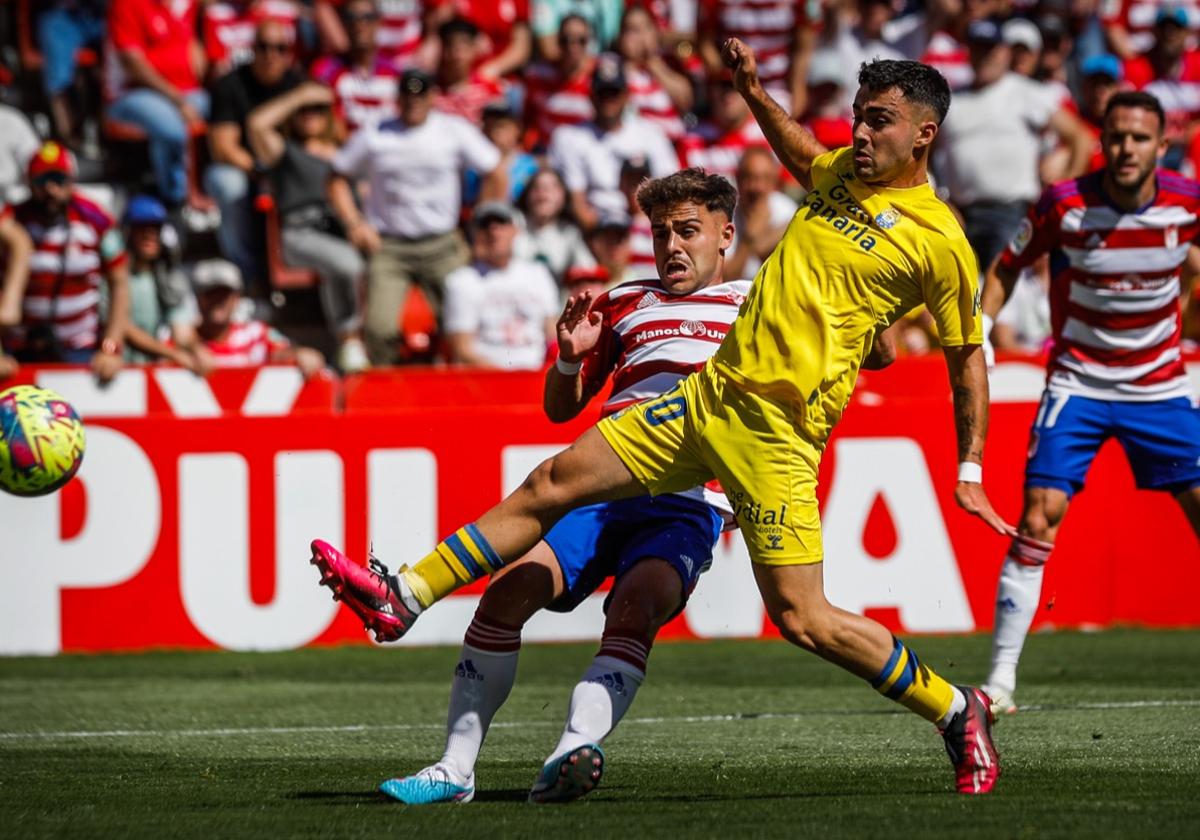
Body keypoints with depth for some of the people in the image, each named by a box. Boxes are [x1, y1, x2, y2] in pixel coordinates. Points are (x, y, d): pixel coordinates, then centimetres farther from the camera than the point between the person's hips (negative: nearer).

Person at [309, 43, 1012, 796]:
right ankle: (403, 598, 14)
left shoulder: (940, 239, -8)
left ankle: (959, 712, 6)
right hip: (711, 393, 8)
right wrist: (753, 92, 26)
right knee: (550, 486, 7)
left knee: (803, 619, -11)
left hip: (775, 431, -8)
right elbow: (800, 155, 38)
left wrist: (971, 471, 0)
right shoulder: (846, 171, 12)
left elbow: (968, 354, 2)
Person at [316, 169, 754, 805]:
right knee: (509, 589, -19)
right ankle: (455, 769, -15)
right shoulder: (624, 303, 24)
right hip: (598, 494, 4)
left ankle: (573, 753, -49)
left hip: (687, 508, -3)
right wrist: (571, 359, 7)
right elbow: (561, 408, 27)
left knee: (635, 608, -32)